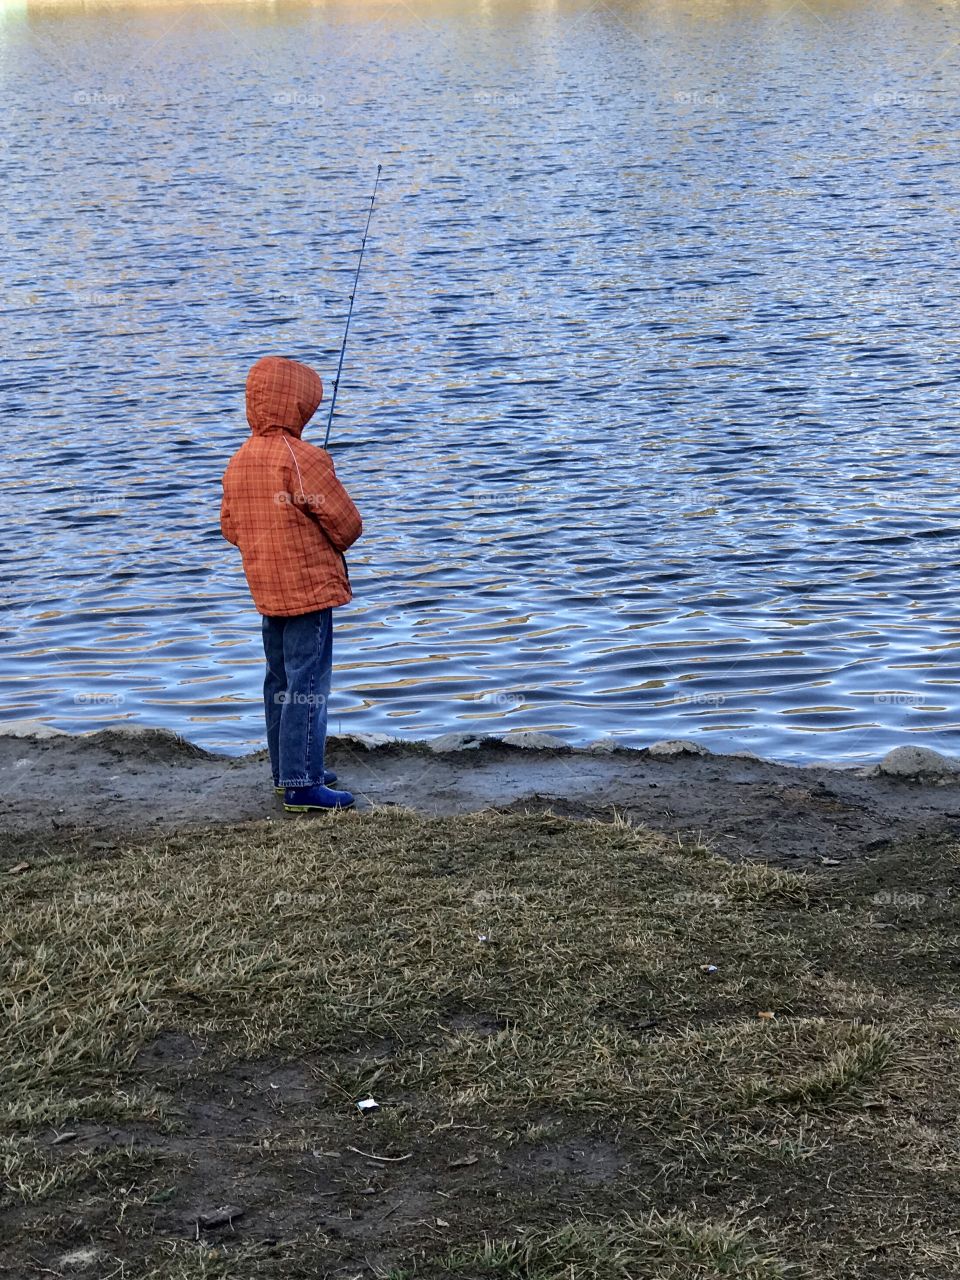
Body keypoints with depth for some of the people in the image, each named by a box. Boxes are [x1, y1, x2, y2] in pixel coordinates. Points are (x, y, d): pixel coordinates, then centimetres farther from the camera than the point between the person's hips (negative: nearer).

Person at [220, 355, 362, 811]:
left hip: (266, 593, 8)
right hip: (310, 589, -8)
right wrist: (333, 543, 8)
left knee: (280, 682, 17)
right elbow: (347, 524, -14)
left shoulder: (238, 462, 6)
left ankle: (287, 772, 26)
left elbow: (231, 528, 13)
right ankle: (302, 786, -4)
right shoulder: (304, 460, -18)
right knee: (308, 686, -5)